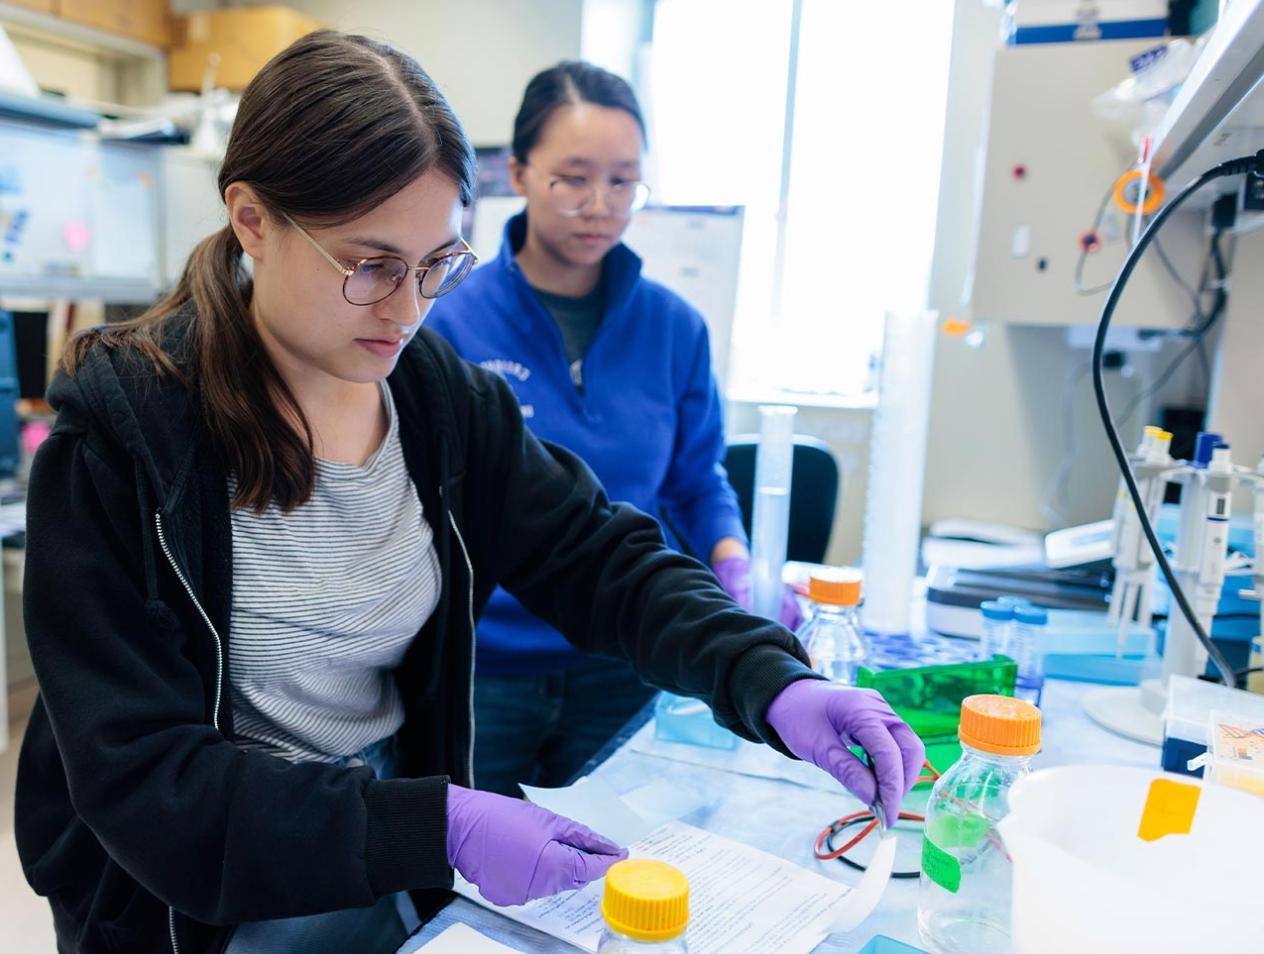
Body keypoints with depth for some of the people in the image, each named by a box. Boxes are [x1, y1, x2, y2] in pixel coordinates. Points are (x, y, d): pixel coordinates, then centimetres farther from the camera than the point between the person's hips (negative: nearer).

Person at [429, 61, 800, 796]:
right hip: (480, 668, -2)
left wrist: (735, 565, -11)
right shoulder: (451, 321, -9)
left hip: (621, 671, 3)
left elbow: (699, 483, 7)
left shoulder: (676, 329, -1)